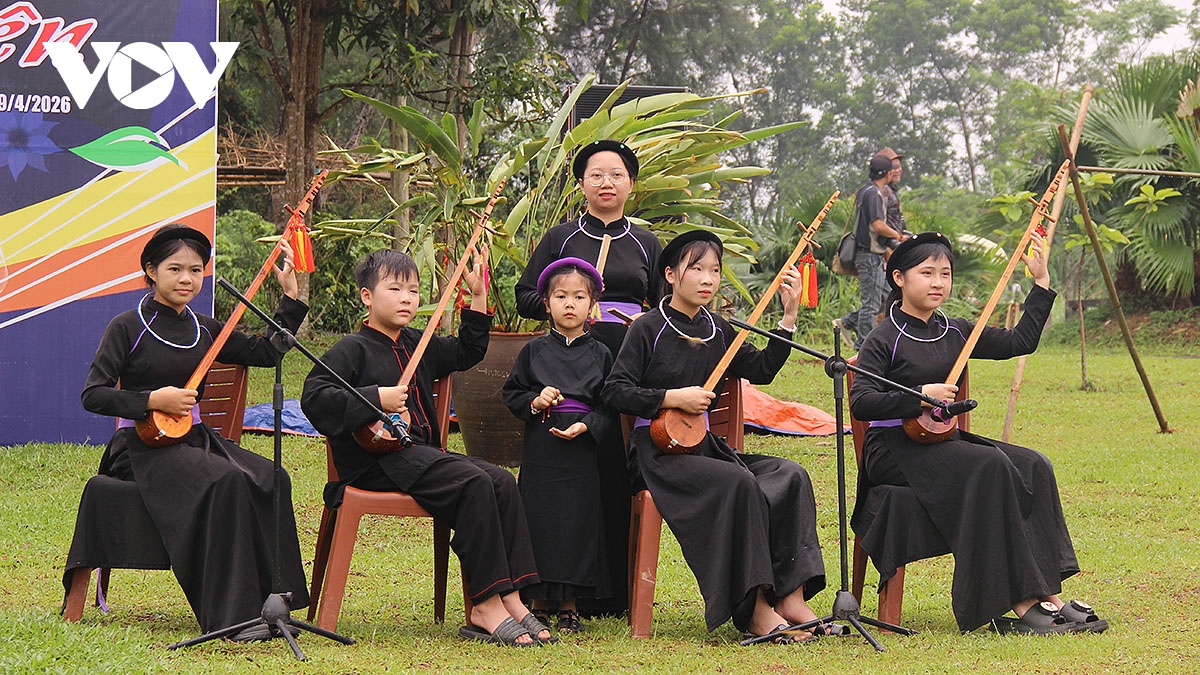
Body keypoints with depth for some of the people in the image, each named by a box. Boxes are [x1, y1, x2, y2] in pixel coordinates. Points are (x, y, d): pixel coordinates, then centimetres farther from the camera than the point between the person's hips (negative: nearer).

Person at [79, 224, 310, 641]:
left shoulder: (203, 329, 14)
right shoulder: (127, 328, -3)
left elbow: (268, 352, 17)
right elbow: (93, 395, -7)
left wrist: (290, 293, 15)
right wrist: (153, 400, -17)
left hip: (196, 438, 6)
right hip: (147, 447, -6)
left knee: (270, 478, -23)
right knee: (226, 480, -33)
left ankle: (268, 599, -21)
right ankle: (232, 615, -32)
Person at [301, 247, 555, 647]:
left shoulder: (417, 345, 22)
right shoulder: (352, 350, -2)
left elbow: (466, 353, 36)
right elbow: (315, 398, -13)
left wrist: (478, 298, 26)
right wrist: (377, 399, -18)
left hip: (421, 452, 8)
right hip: (377, 461, -8)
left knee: (503, 481, -15)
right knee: (474, 483, -28)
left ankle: (510, 599, -22)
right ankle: (485, 607, -27)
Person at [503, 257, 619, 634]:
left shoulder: (600, 355, 6)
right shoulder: (534, 352, 7)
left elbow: (610, 406, 4)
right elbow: (512, 393, 10)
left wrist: (586, 426, -12)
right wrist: (535, 402, -9)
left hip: (582, 450, 0)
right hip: (541, 449, 0)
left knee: (578, 521, -2)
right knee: (539, 519, -1)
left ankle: (569, 607, 8)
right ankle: (539, 603, 10)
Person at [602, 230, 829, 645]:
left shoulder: (717, 331, 15)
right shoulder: (648, 329, -4)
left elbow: (760, 370, 11)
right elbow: (615, 392, -8)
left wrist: (789, 318, 5)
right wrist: (673, 398, -16)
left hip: (705, 446, 7)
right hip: (658, 453, -7)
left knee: (790, 476, -16)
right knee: (738, 483, -32)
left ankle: (791, 599, -21)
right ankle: (755, 612, -30)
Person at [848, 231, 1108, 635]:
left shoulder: (955, 333, 15)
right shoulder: (885, 340, -5)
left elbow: (1019, 342, 17)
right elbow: (860, 402, -16)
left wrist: (1041, 282, 15)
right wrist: (920, 395, -23)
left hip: (945, 442, 7)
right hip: (897, 449, -7)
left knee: (1033, 466, -16)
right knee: (990, 466, -31)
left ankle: (1048, 597, -23)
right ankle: (1018, 606, -33)